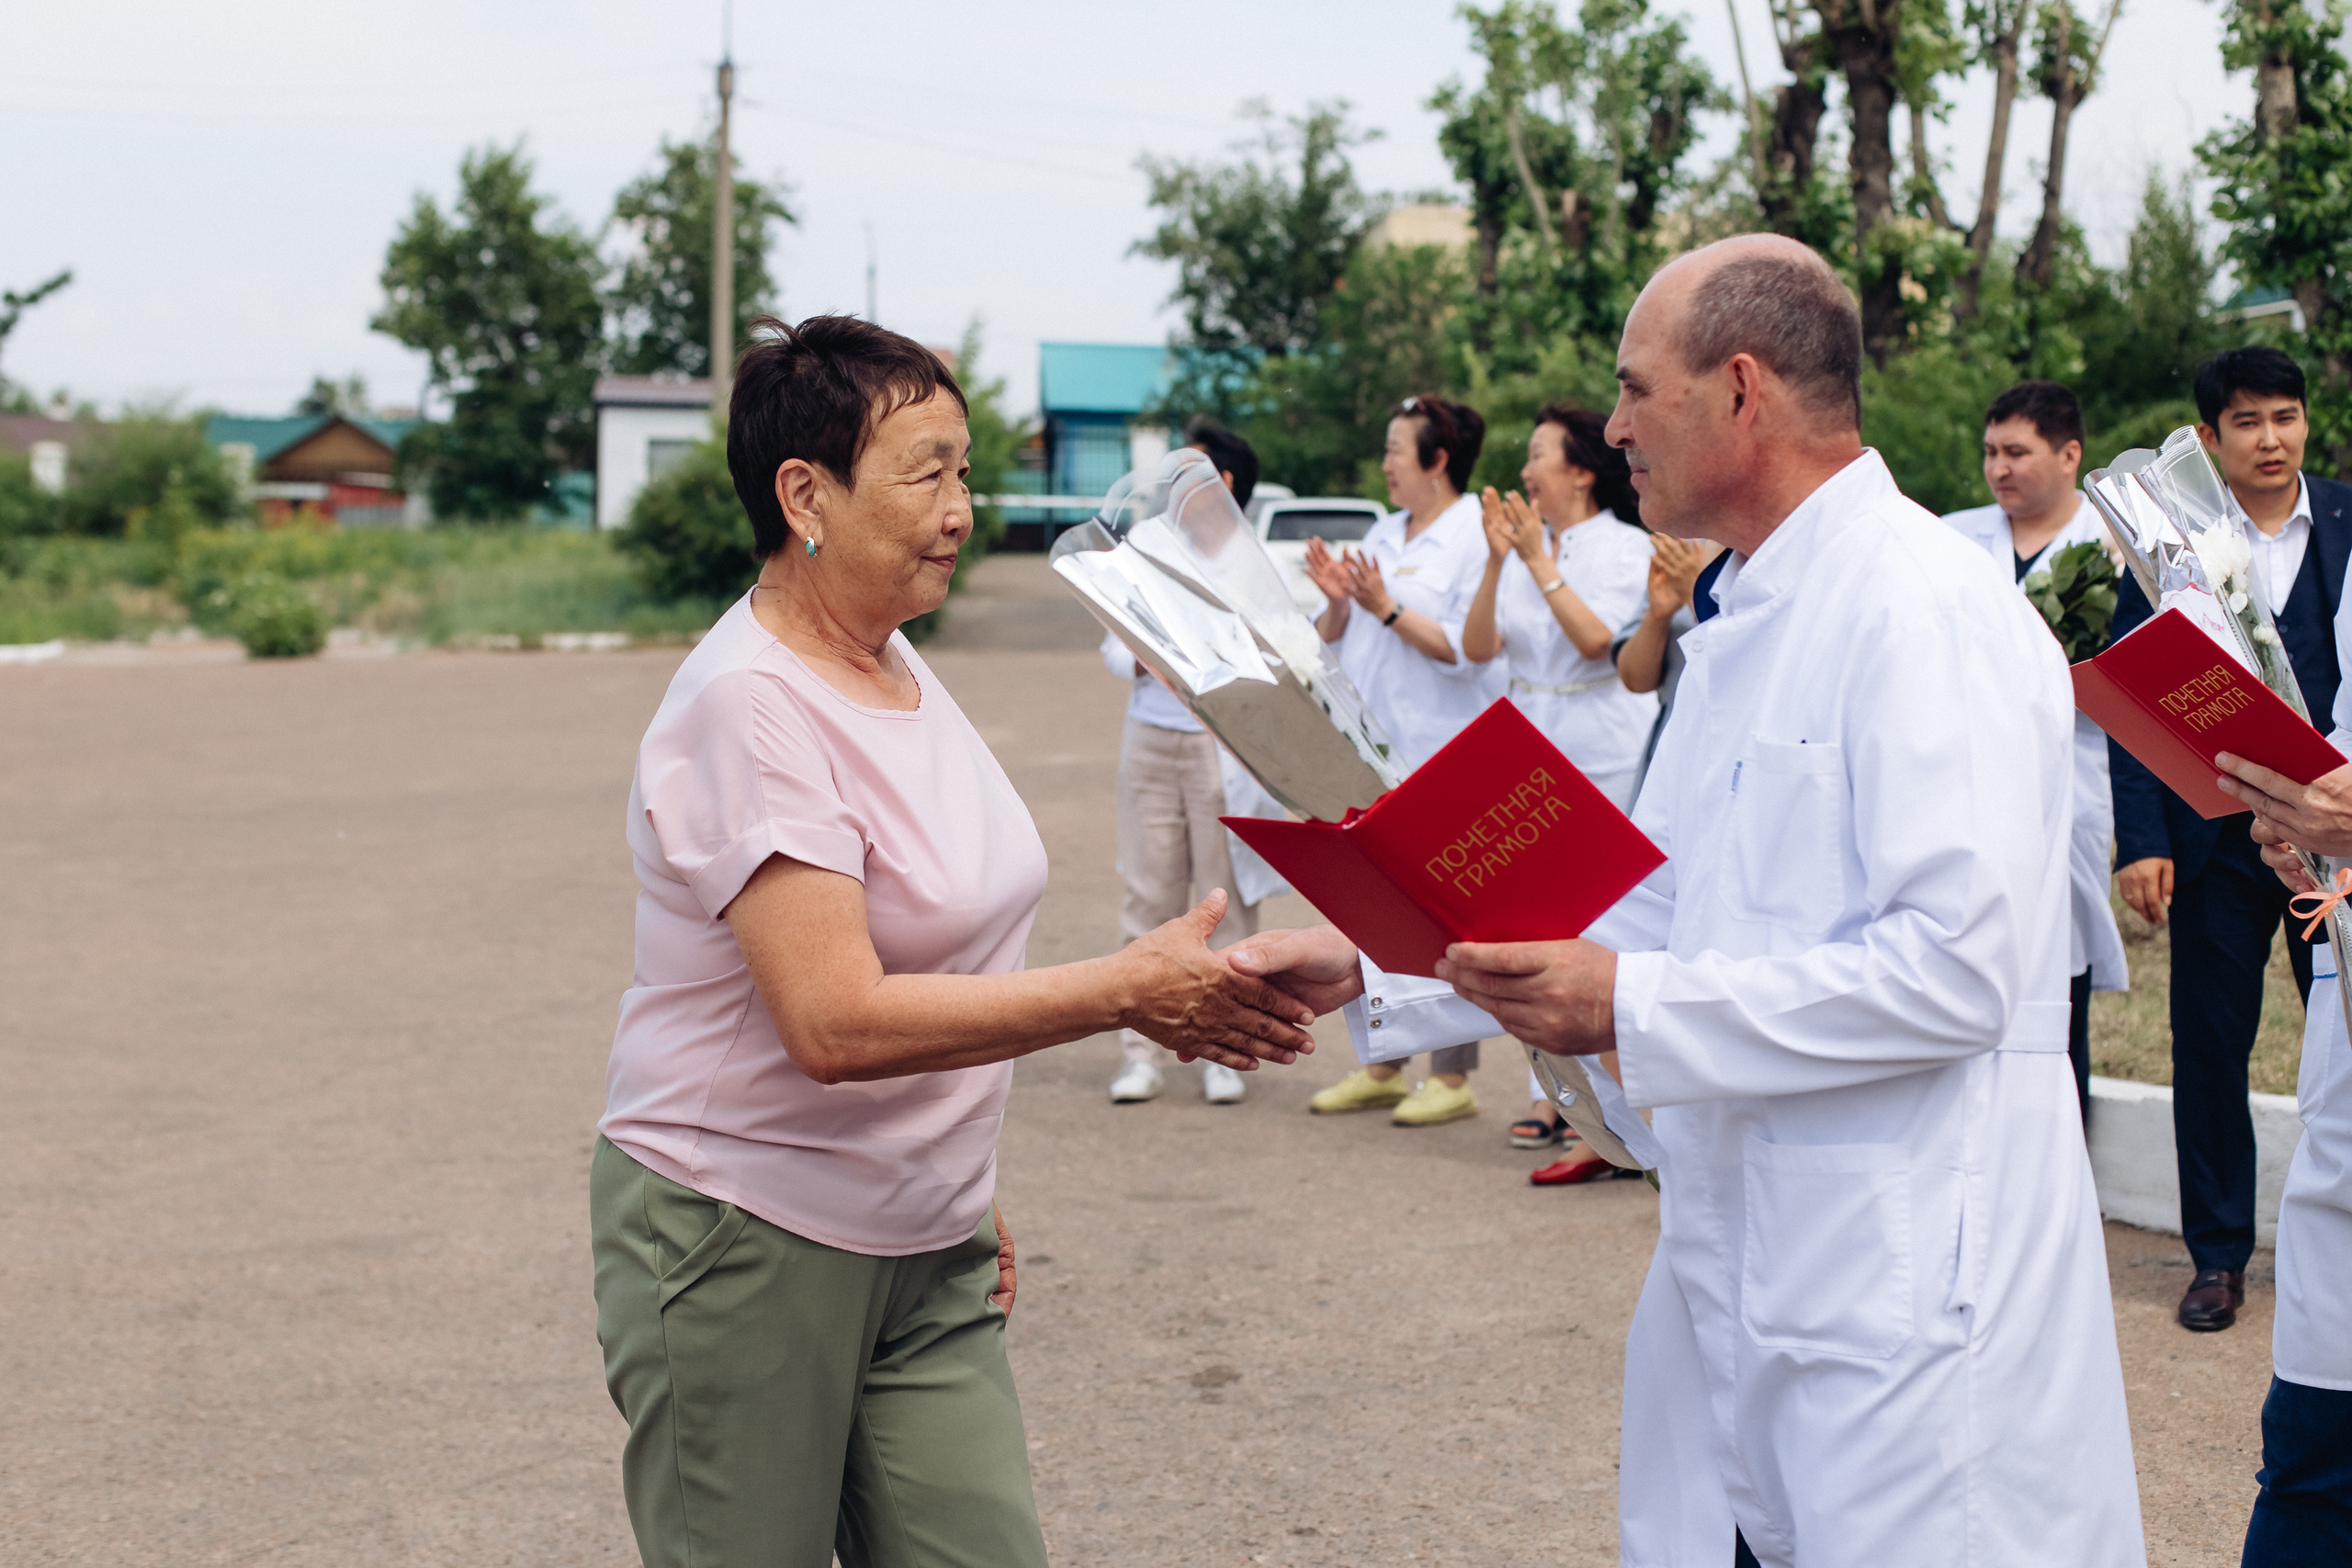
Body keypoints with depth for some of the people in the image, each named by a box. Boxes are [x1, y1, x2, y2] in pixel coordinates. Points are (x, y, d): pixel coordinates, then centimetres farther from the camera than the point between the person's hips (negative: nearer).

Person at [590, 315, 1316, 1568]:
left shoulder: (894, 661, 8)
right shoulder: (747, 706, -19)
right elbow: (836, 1022, -28)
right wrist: (1127, 991, -27)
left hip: (924, 1248, 8)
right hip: (745, 1250, -7)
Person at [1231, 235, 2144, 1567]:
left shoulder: (1929, 612, -16)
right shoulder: (1748, 623, 16)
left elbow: (1957, 968, -24)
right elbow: (1645, 903, 20)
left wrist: (1634, 1007, -21)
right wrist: (1365, 962, 12)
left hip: (1911, 1295, -9)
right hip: (1740, 1281, 9)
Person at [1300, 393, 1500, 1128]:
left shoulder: (1478, 538, -9)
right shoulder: (1383, 535, 16)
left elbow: (1464, 648, -18)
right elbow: (1332, 638, 19)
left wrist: (1386, 608, -18)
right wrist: (1337, 599, -1)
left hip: (1442, 757, -8)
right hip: (1371, 751, 8)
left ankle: (1452, 1077, 4)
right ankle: (1380, 1068, 21)